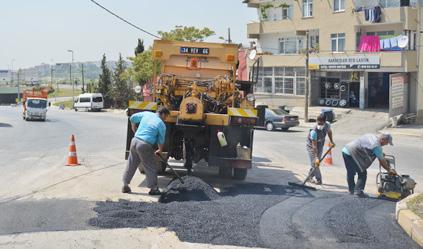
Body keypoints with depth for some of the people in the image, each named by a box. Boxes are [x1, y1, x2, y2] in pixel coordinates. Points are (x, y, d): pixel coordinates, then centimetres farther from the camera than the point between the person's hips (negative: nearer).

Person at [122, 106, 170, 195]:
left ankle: (125, 185, 25)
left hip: (135, 141, 6)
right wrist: (160, 150, 26)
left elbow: (132, 118, 18)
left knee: (131, 165, 17)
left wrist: (135, 131, 30)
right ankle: (153, 189, 15)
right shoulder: (162, 125, -1)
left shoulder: (146, 114, 11)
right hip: (145, 145, -5)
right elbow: (161, 141, 7)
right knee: (150, 168, 8)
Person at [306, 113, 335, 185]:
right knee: (314, 163, -11)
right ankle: (318, 180, -3)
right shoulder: (314, 131, -37)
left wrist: (331, 141, 4)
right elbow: (314, 146, -34)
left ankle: (311, 177, 23)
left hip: (320, 145, 5)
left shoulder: (327, 125, -21)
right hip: (311, 146, -5)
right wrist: (316, 157, -36)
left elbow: (329, 131, 7)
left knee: (317, 162, 8)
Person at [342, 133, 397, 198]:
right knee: (363, 173, -3)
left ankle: (352, 190, 30)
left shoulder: (373, 136, 13)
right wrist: (389, 170, 4)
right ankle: (358, 191, -6)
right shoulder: (376, 145, -15)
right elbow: (382, 161, -8)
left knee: (350, 173, 19)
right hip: (351, 154, -10)